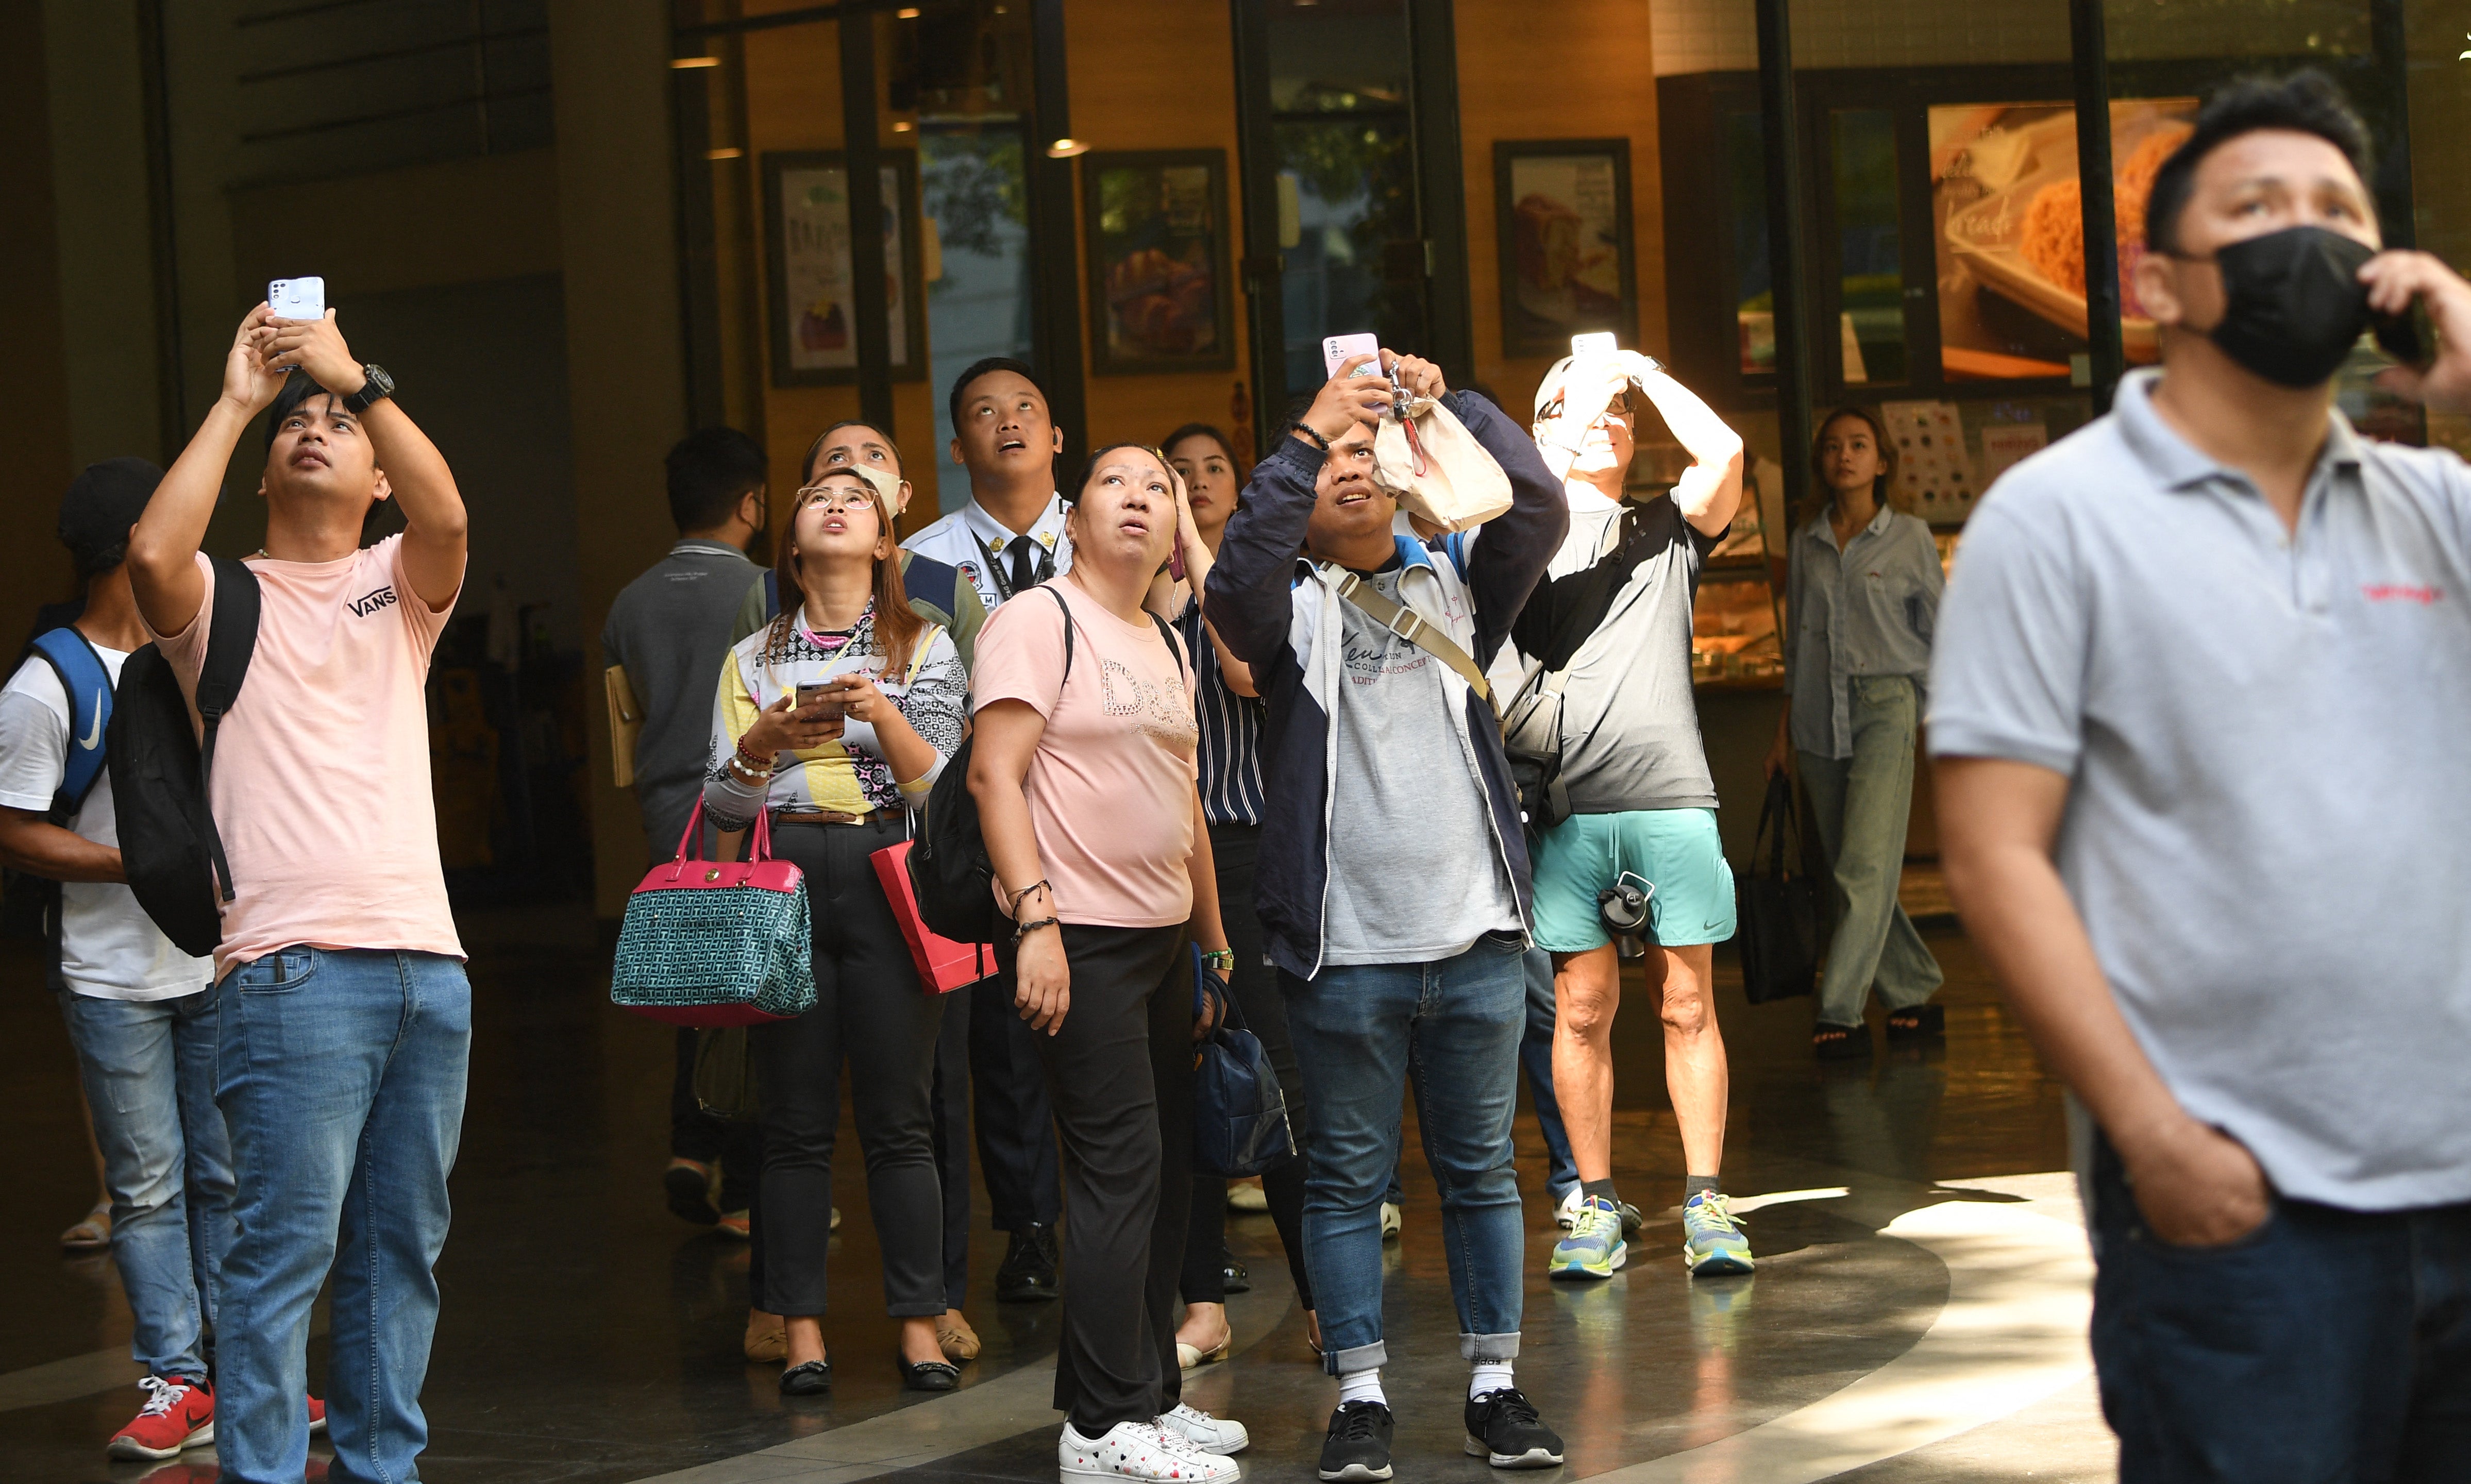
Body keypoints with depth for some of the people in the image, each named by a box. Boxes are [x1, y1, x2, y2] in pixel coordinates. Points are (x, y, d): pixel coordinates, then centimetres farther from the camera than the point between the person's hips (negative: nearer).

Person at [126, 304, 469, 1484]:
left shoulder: (398, 584, 17)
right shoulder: (224, 598, 9)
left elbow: (447, 519, -6)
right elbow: (151, 556, -14)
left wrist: (357, 378, -13)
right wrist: (234, 403, -6)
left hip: (425, 957, 4)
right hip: (292, 970, -4)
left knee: (402, 1243, 8)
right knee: (285, 1245, -8)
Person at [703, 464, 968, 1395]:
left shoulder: (924, 648, 10)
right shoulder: (754, 658, 14)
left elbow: (937, 785, 0)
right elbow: (722, 805, 9)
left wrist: (878, 712, -16)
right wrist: (765, 738, -11)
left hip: (886, 878, -1)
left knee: (899, 1117, -3)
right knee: (795, 1119, -1)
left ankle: (919, 1323, 3)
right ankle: (801, 1328, 5)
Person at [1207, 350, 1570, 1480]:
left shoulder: (1451, 585, 12)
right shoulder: (1289, 608, 3)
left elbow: (1538, 514, -3)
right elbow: (1237, 578, -19)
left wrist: (1449, 402, -9)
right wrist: (1305, 434, -21)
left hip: (1475, 939, 3)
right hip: (1345, 950, -3)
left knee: (1481, 1172, 9)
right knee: (1347, 1178, 4)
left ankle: (1494, 1386, 17)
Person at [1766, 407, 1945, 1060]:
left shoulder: (1909, 538, 1)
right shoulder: (1806, 541, 11)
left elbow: (1939, 638, 4)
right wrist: (1784, 730, 14)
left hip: (1885, 709, -4)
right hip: (1820, 716, 4)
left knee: (1865, 868, -14)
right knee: (1848, 873, 5)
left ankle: (1841, 1014, -14)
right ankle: (1915, 993, 18)